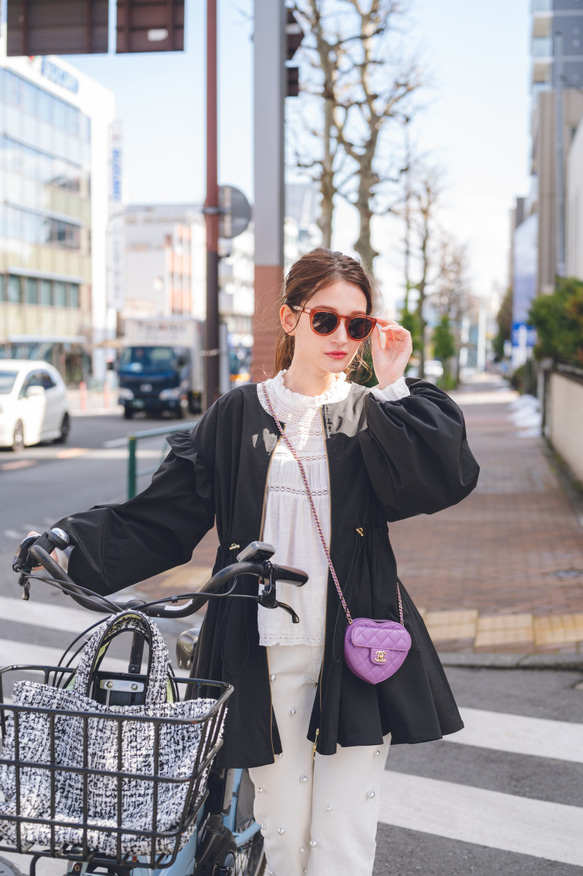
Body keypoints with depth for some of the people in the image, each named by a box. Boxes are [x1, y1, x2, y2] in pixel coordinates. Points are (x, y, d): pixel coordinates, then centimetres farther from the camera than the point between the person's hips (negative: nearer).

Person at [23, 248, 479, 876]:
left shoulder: (375, 416, 7)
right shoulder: (237, 416, 7)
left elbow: (441, 483, -12)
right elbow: (161, 517, 4)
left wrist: (393, 387, -12)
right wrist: (73, 543, -9)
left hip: (353, 656, 0)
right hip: (263, 652, 0)